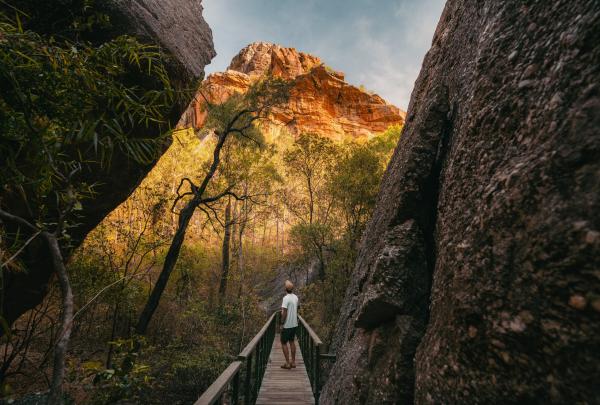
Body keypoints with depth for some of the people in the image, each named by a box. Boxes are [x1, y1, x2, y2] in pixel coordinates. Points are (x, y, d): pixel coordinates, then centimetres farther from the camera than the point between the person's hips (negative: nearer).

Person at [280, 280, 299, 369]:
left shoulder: (286, 298, -20)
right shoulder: (295, 297, 2)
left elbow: (284, 312, -22)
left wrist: (282, 324, -13)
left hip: (287, 325, -7)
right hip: (294, 324, 7)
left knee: (284, 343, 7)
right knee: (292, 342, 18)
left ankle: (288, 363, 10)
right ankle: (293, 362, 24)